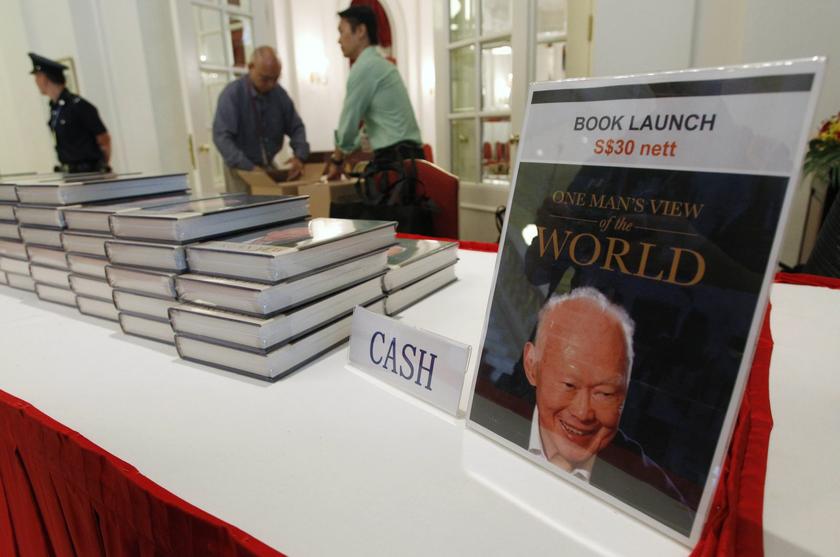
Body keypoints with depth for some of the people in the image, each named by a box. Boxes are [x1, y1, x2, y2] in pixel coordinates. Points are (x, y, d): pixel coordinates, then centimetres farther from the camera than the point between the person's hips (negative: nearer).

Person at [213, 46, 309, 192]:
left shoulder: (279, 93, 1)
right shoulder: (232, 94, -13)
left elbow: (296, 127, 8)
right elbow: (222, 137, -21)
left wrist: (300, 156, -13)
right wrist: (250, 167, -32)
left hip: (272, 169, 4)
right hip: (241, 171, -4)